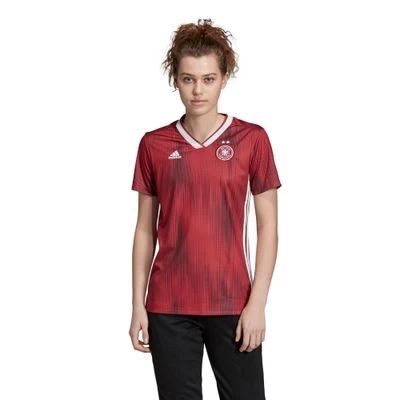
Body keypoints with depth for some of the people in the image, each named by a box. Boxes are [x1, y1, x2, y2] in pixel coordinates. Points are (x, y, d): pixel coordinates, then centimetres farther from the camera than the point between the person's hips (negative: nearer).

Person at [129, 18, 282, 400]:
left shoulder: (252, 138, -1)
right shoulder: (154, 145, 4)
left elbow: (268, 225, -1)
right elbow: (145, 229, 7)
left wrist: (258, 301, -7)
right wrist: (137, 305, 4)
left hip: (232, 303, -1)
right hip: (168, 307, 1)